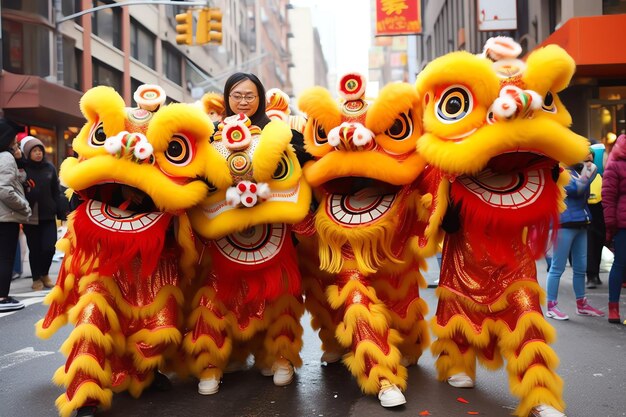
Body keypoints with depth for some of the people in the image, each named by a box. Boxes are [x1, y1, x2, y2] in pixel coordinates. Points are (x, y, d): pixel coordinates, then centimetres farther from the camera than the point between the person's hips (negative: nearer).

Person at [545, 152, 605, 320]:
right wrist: (589, 169, -16)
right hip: (565, 223, -8)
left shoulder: (581, 171, 16)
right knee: (558, 267, -5)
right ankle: (551, 307, 0)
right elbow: (576, 189, -20)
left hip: (580, 223, 8)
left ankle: (581, 304, 23)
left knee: (581, 267, 13)